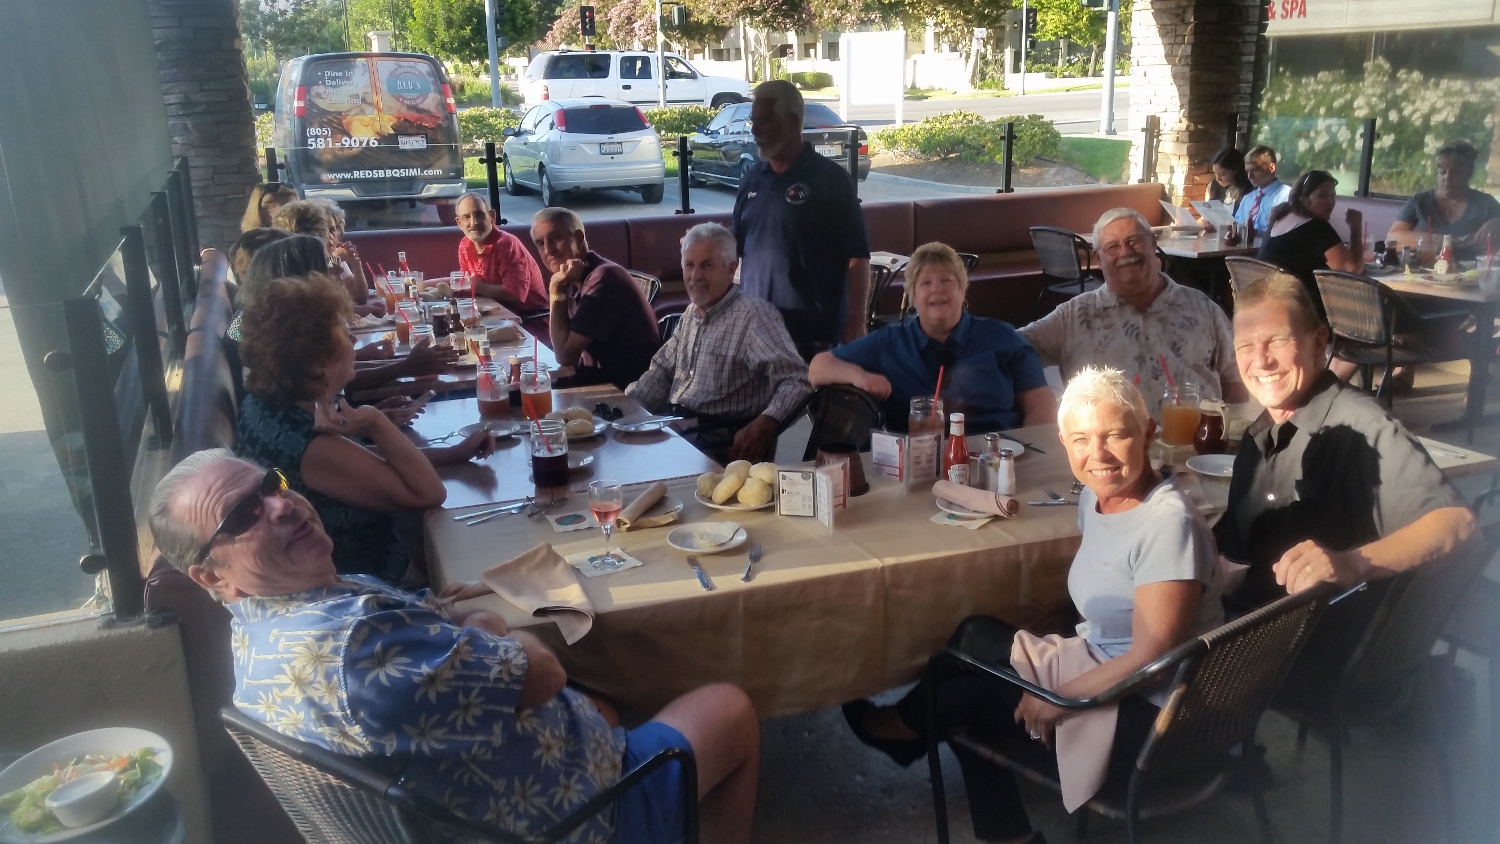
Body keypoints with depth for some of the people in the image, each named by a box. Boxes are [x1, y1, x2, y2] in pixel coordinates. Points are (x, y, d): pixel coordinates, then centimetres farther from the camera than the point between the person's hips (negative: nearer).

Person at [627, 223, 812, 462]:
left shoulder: (754, 315, -13)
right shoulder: (691, 314, 17)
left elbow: (797, 379, -22)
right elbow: (662, 370, 24)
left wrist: (764, 424, -38)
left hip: (721, 443, -8)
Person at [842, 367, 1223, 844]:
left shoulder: (1168, 524, -25)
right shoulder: (1096, 496, 1)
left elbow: (1149, 657, -26)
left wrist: (1060, 697, -20)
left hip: (1151, 717, -8)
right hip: (1103, 669, 8)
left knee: (968, 697, -5)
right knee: (977, 636, 4)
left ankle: (901, 726, 27)